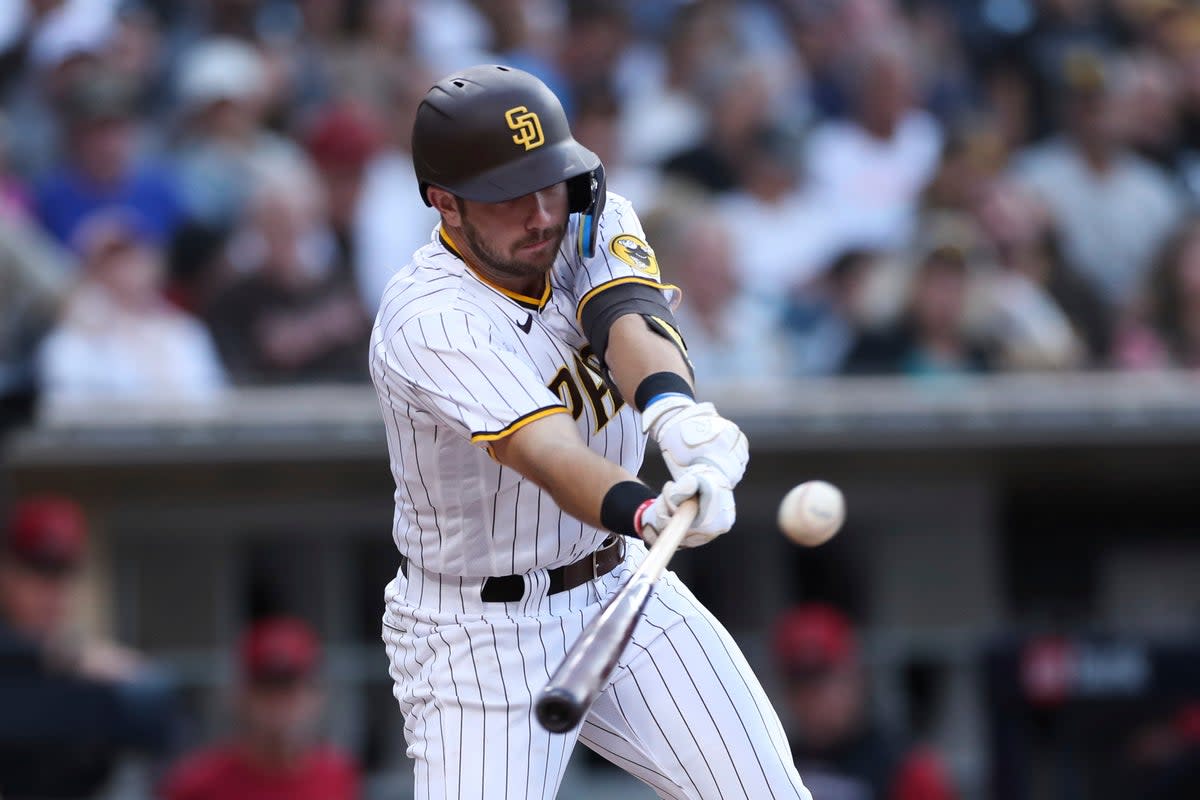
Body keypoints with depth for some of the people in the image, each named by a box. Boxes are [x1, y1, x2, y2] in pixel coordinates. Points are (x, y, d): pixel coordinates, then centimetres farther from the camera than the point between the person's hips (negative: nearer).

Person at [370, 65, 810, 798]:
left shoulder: (592, 225, -6)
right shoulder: (428, 322, -26)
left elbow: (628, 319, -28)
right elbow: (545, 450, -41)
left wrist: (674, 411, -51)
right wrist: (649, 512, -62)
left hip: (622, 586, 5)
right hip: (480, 634, -5)